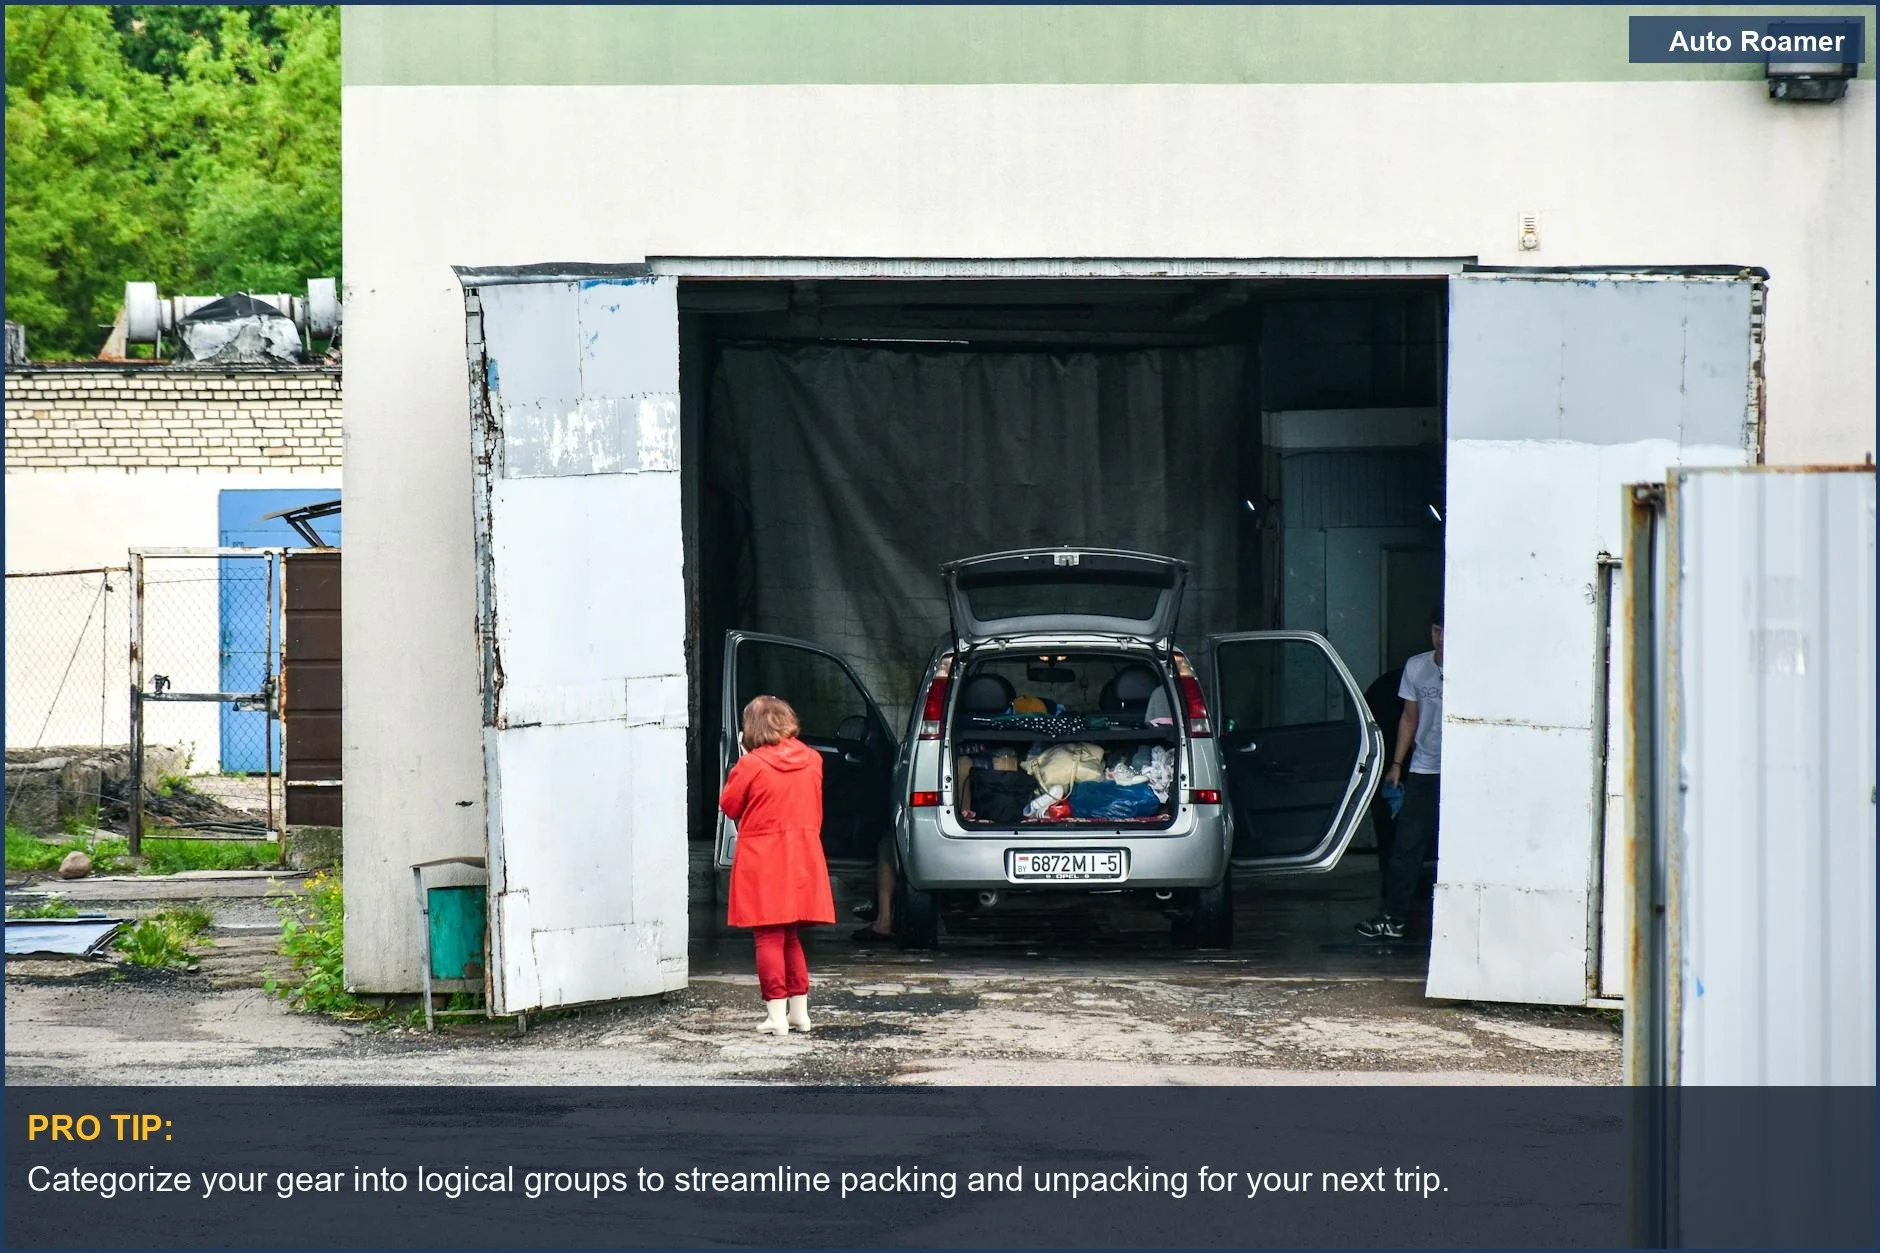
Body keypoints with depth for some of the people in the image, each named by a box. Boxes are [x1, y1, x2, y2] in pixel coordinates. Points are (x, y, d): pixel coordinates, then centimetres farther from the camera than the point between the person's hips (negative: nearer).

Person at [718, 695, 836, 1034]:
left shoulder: (751, 764, -13)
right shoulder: (812, 760, 3)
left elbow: (729, 806, 0)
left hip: (763, 859, -5)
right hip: (802, 858, 5)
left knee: (770, 938, -3)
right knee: (791, 936, 16)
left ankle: (777, 1013, -6)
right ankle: (799, 1011, 17)